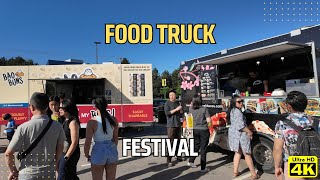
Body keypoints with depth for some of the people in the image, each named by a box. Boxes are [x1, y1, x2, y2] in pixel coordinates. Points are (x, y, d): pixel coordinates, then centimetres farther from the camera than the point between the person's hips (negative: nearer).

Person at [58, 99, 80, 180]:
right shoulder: (64, 120, 9)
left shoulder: (73, 122, -16)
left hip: (70, 154, -8)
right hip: (64, 153, 8)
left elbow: (74, 142, -19)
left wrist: (66, 157, -16)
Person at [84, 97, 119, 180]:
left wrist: (86, 155, 5)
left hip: (98, 152, -3)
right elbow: (115, 138, 5)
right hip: (112, 151, 4)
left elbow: (88, 142, -12)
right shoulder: (114, 120, -5)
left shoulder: (92, 122, -16)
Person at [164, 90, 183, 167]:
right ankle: (168, 160, -7)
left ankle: (177, 155, 29)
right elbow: (167, 113, -16)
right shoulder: (167, 103, -5)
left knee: (178, 141, 13)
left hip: (178, 125, 6)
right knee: (171, 142, -10)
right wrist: (176, 109, -19)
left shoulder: (177, 103, 13)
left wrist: (181, 110, -3)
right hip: (171, 125, -6)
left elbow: (181, 113, 19)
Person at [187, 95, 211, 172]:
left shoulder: (191, 109, -5)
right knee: (203, 148, 5)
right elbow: (209, 120, -14)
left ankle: (191, 161, 31)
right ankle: (203, 168, 13)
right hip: (204, 130, -4)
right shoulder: (204, 109, -15)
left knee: (196, 146, 22)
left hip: (195, 130, 4)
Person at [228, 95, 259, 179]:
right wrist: (249, 132, -11)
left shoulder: (232, 110, 10)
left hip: (233, 133, 9)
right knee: (247, 154, 2)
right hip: (240, 134, -9)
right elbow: (241, 125, -25)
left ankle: (235, 172, 22)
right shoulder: (237, 111, -21)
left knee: (237, 153, 17)